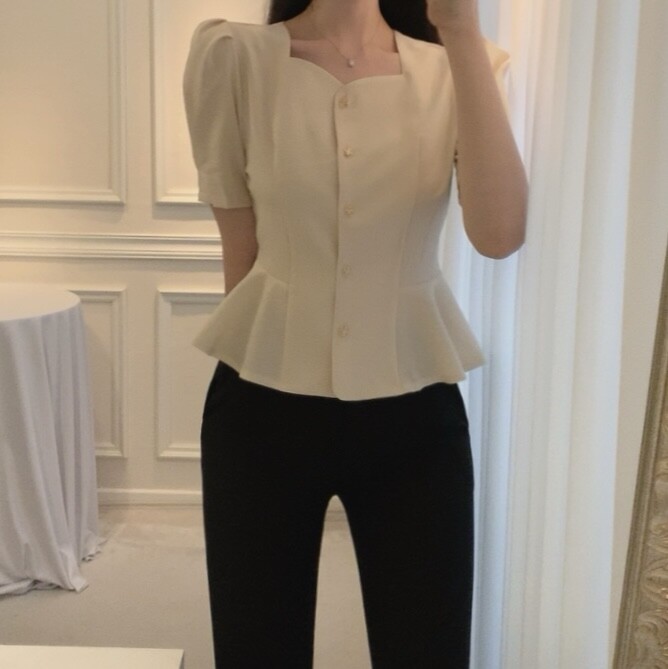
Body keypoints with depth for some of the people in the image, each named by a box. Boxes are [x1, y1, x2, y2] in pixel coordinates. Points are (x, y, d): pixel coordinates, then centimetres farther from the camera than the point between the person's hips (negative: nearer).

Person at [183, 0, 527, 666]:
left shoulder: (455, 67, -2)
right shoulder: (233, 57, -6)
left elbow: (500, 232, -18)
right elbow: (241, 247, 1)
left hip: (412, 412, 1)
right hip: (264, 408, -1)